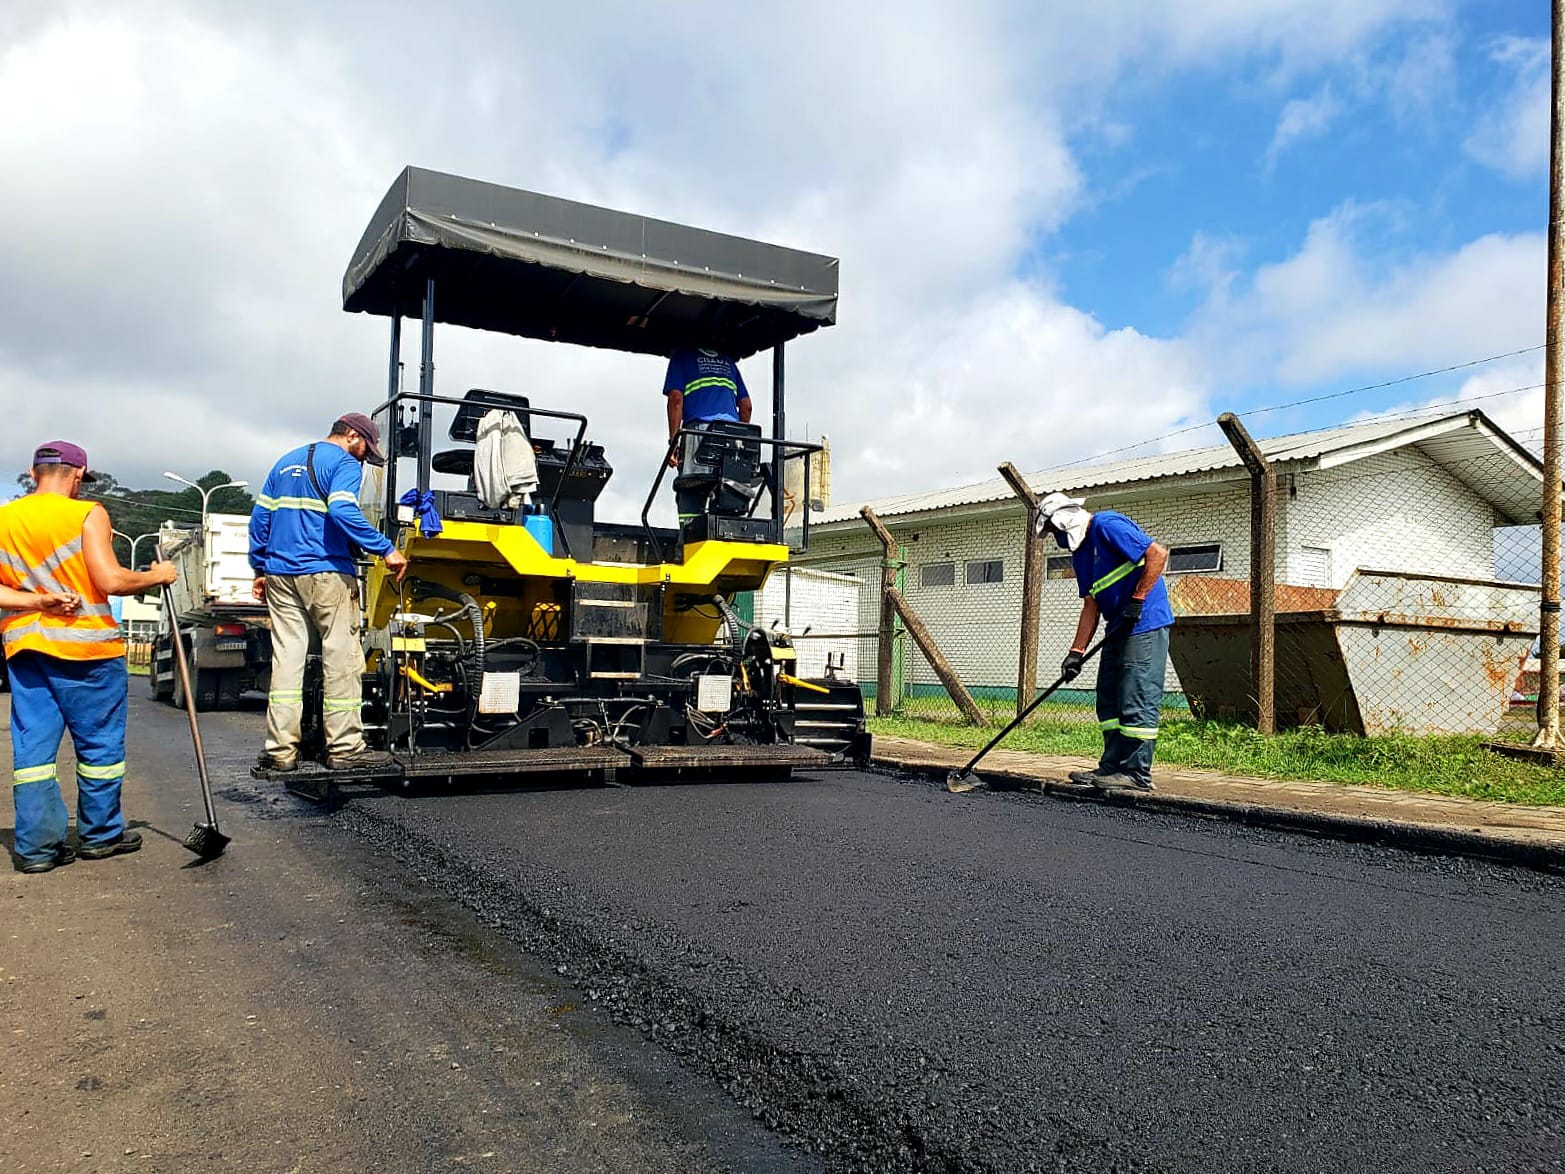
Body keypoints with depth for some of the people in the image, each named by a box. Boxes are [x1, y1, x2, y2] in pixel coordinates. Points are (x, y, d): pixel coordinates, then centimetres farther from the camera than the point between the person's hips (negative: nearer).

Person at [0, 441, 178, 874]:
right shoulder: (87, 515, -9)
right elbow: (110, 581, -17)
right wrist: (156, 576, -3)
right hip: (85, 646, -5)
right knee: (99, 744, 8)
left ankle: (36, 846, 8)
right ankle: (100, 835, 17)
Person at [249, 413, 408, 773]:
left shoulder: (286, 462, 21)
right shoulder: (344, 463, -3)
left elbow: (259, 517, 20)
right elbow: (342, 511, -20)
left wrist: (259, 568, 22)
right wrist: (387, 550, -20)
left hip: (280, 574, 7)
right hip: (325, 573, -7)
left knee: (286, 657, 7)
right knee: (342, 658, -1)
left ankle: (281, 750, 6)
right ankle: (344, 748, 1)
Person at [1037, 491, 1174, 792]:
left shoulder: (1108, 526, -11)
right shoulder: (1079, 552, 17)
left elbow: (1158, 553, -20)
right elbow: (1091, 605, 15)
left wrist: (1136, 600, -19)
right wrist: (1076, 652, 7)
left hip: (1145, 624, -10)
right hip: (1118, 630, 10)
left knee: (1136, 701, -8)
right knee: (1109, 701, 12)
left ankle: (1137, 773, -3)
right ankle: (1113, 766, 17)